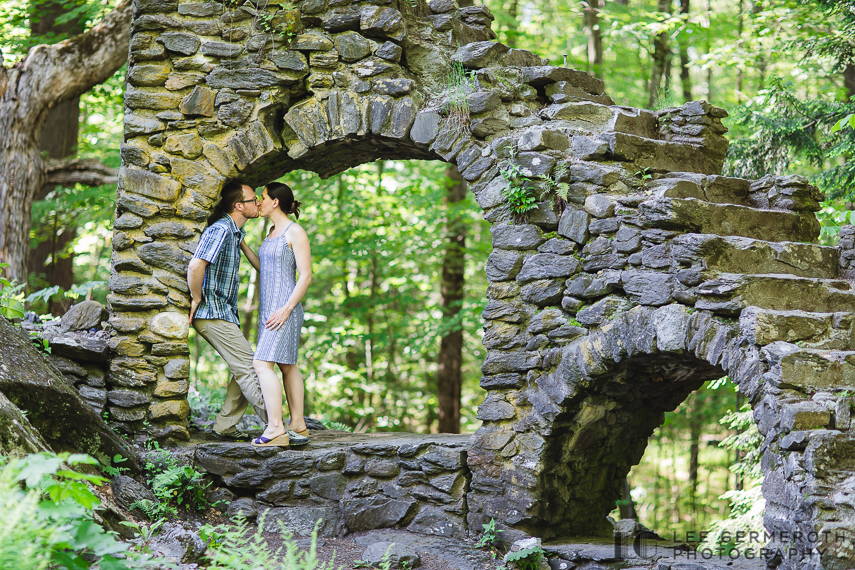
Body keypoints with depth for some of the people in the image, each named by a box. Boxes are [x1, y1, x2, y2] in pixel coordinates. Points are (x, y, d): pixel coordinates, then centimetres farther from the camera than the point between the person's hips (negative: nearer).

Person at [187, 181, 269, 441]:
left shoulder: (235, 232, 15)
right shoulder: (220, 230, -17)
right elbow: (196, 265, -29)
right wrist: (197, 299, -19)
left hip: (224, 313, 10)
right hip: (213, 313, -10)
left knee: (242, 369, 10)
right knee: (247, 367, -10)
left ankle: (224, 426, 12)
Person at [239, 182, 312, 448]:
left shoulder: (295, 233, -10)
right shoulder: (272, 232, 17)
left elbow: (306, 276, -14)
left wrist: (287, 309, -20)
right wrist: (241, 243, 21)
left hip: (284, 309, -10)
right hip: (269, 308, 10)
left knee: (262, 364, -17)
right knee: (287, 366, 10)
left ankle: (276, 428, -20)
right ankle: (298, 425, 14)